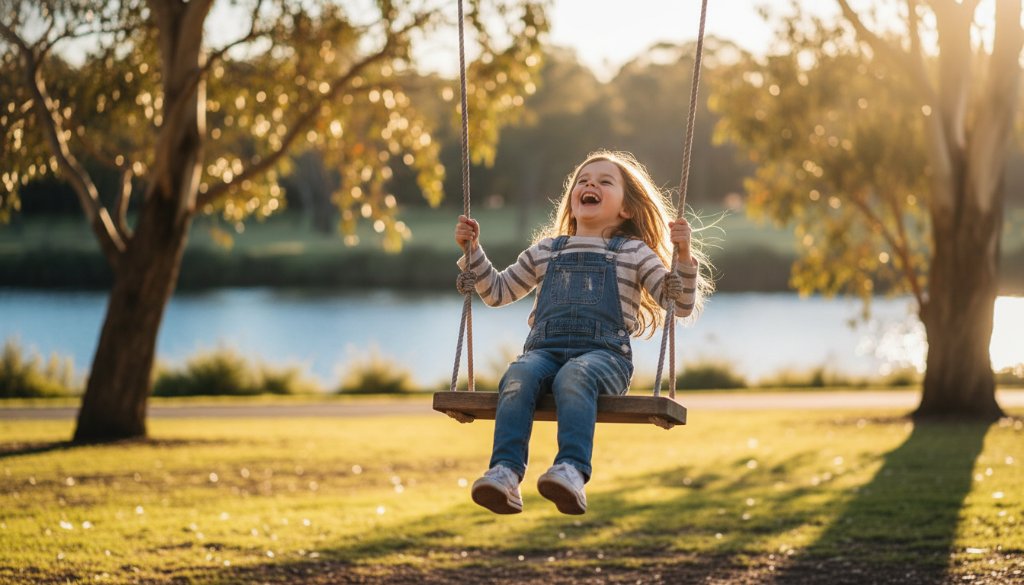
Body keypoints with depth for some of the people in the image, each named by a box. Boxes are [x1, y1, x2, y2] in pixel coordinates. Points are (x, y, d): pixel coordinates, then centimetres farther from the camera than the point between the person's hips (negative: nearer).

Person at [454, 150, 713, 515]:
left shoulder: (634, 253, 20)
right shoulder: (545, 252, 29)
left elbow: (681, 306, 12)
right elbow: (498, 291, 36)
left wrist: (684, 259, -4)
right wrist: (472, 252, 24)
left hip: (604, 353, -3)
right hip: (544, 350, 3)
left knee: (573, 377, -39)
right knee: (519, 376, -33)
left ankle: (572, 470, -55)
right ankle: (505, 472, -48)